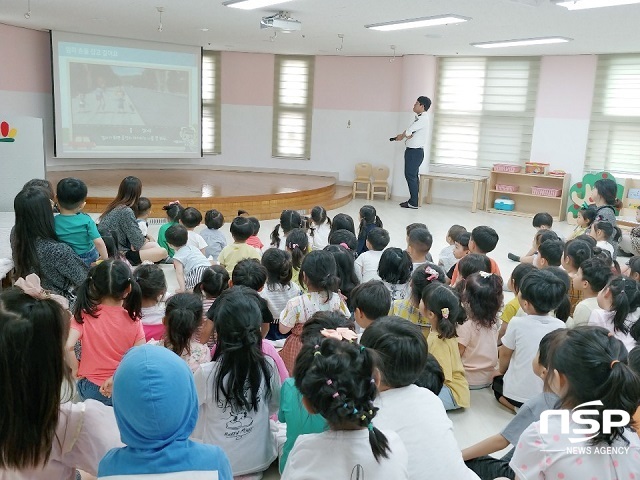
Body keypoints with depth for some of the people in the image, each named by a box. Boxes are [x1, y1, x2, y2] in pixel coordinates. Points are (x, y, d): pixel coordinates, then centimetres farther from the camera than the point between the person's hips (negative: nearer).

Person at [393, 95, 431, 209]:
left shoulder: (423, 119, -15)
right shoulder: (419, 119, 14)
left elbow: (408, 131, -21)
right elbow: (410, 133, 7)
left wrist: (402, 136, -1)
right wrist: (406, 135, -15)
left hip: (415, 152, -10)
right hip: (413, 151, 10)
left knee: (411, 176, -6)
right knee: (412, 176, 13)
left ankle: (413, 203, -2)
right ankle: (413, 200, 20)